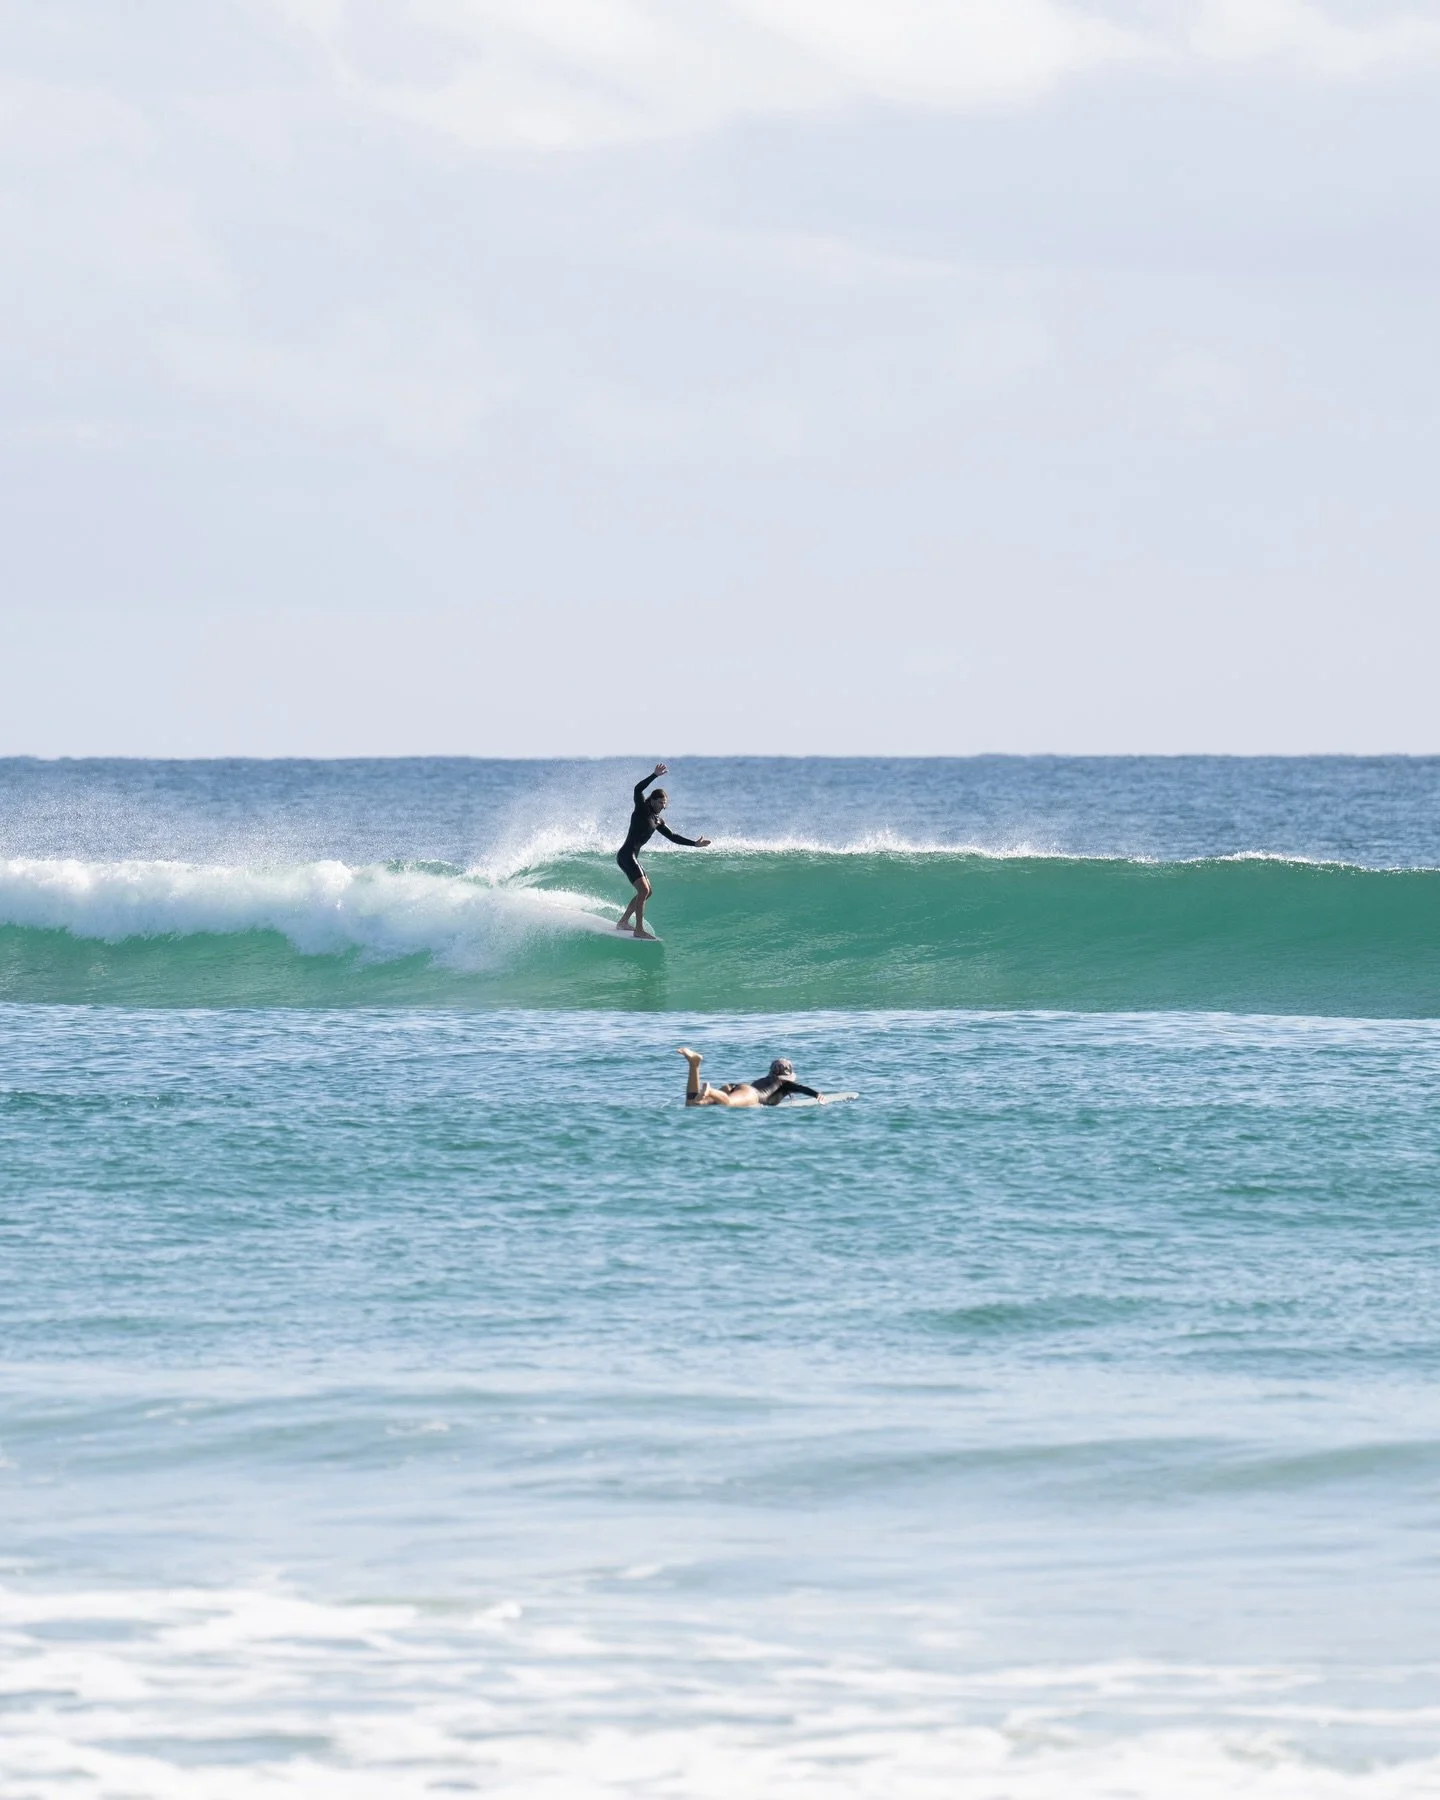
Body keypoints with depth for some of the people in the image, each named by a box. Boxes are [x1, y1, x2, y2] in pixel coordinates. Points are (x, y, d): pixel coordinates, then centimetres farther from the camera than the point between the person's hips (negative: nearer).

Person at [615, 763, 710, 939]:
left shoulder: (657, 821, 17)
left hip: (632, 857, 10)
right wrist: (655, 775, -29)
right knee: (643, 890, -17)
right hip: (626, 855, -10)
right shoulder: (641, 810, -5)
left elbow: (672, 837, 26)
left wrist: (694, 844, 24)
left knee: (647, 891, 18)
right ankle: (639, 930, -20)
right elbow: (638, 790, -22)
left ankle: (622, 922, 27)